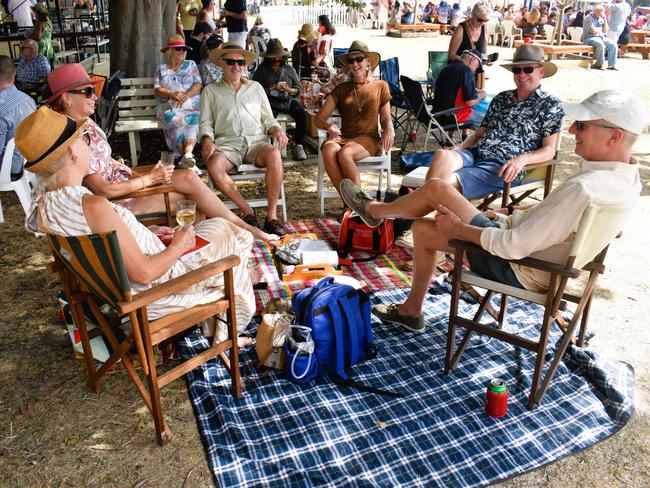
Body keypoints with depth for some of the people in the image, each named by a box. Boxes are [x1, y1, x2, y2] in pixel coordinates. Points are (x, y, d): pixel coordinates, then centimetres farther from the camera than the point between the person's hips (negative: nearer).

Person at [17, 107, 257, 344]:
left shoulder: (43, 202, -5)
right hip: (154, 291, -9)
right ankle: (224, 331, 32)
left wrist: (153, 234, 8)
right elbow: (144, 273, -30)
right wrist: (178, 245, -12)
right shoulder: (93, 206, -35)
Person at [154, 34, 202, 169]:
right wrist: (172, 94, -12)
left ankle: (187, 154, -56)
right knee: (175, 119, -36)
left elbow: (198, 84, 7)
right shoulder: (161, 68, 22)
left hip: (191, 104, 0)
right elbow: (157, 89, 9)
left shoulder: (191, 65, 22)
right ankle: (188, 157, -43)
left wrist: (186, 95, -12)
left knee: (192, 119, -36)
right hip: (168, 106, 0)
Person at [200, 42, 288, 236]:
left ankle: (272, 214, -27)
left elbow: (267, 118, 21)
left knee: (274, 155, -35)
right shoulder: (210, 90, 18)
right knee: (213, 165, -36)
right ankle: (247, 211, -22)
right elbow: (206, 123, 13)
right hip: (227, 144, -1)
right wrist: (207, 140, -9)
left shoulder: (256, 87, 23)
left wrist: (276, 129, -2)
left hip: (256, 141, 1)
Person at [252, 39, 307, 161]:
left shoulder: (289, 69, 18)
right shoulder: (261, 70, 13)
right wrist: (270, 88, -11)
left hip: (288, 100, 2)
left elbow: (299, 89, 12)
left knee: (302, 114, -28)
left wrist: (289, 90, -10)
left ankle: (299, 146, -22)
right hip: (270, 101, -2)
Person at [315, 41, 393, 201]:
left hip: (368, 138, -2)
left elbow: (386, 119, 17)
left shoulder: (380, 86, 16)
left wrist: (389, 130, -8)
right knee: (329, 150, -35)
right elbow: (319, 118, 9)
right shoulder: (341, 89, 17)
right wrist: (329, 127, -14)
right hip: (343, 138, 2)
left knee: (344, 153, -36)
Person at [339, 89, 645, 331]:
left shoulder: (583, 189, -33)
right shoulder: (627, 176, -2)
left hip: (519, 269, -9)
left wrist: (459, 229, -16)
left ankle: (375, 210, 23)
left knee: (436, 188, -6)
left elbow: (514, 246, -30)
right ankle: (411, 311, 28)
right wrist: (507, 218, 9)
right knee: (422, 227, 15)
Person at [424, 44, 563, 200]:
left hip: (505, 168, -5)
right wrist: (456, 150, 3)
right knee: (442, 155, -32)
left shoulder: (550, 104, 8)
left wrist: (522, 159, -20)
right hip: (475, 153, 5)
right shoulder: (501, 98, 24)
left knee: (448, 181, -33)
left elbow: (549, 150, 1)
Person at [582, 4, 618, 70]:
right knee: (601, 44, -36)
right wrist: (601, 29, 2)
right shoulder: (589, 18, -7)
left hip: (601, 37, 7)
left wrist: (605, 20, 2)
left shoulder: (601, 18, 15)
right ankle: (600, 64, -17)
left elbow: (605, 31, 11)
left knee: (613, 45, -13)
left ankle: (611, 65, -11)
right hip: (589, 38, -7)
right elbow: (593, 31, -17)